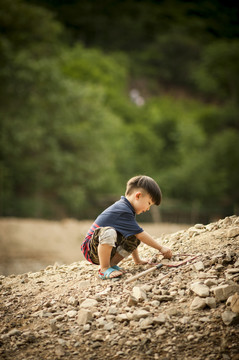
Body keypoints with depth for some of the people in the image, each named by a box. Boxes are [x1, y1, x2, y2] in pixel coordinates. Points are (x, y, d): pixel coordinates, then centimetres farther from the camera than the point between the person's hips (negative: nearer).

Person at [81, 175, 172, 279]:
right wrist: (161, 248, -11)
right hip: (92, 250, -9)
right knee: (109, 232, -38)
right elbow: (140, 234, -18)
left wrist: (137, 260, 19)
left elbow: (131, 240, 18)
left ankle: (111, 263, 1)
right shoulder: (123, 211, -21)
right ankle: (104, 269, -23)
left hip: (109, 248, 9)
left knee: (134, 239, -3)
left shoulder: (126, 208, 11)